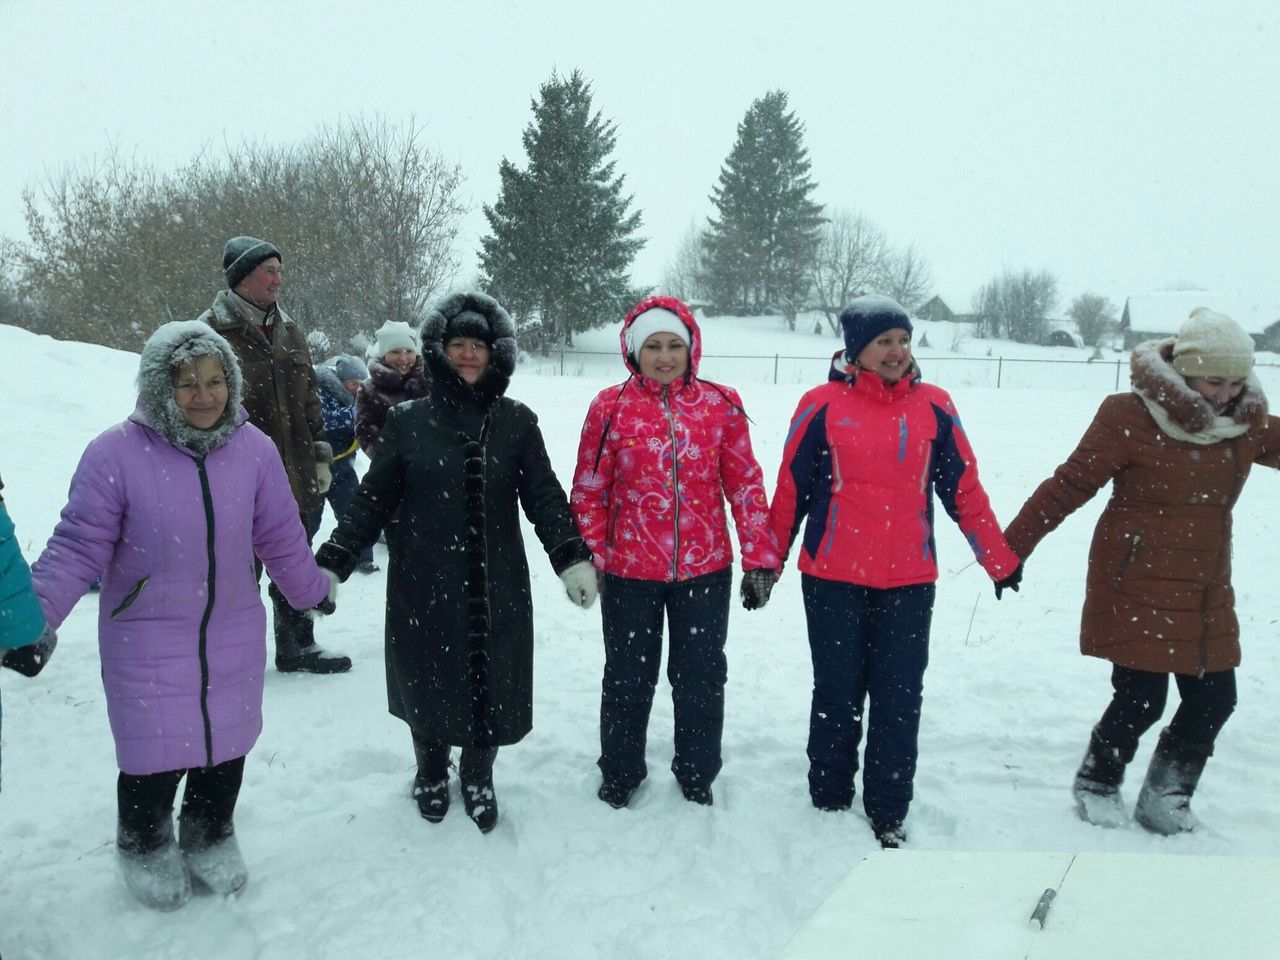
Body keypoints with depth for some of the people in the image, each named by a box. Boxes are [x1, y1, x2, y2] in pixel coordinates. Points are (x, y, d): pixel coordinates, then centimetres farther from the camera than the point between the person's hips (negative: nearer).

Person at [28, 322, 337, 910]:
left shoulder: (254, 450, -5)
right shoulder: (116, 454, -15)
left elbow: (281, 540, 8)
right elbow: (78, 548, -10)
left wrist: (313, 591, 17)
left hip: (233, 636, 3)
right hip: (146, 643, -3)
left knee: (226, 748, 15)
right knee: (155, 756, 5)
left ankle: (209, 838, 44)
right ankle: (145, 848, 37)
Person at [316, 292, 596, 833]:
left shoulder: (516, 422, 1)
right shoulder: (408, 422, -1)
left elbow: (544, 497, 1)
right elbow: (372, 500, 1)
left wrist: (572, 558, -10)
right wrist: (332, 563, -5)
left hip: (497, 588, 1)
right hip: (423, 587, 0)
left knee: (493, 685, 7)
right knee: (428, 683, 11)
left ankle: (478, 778, 36)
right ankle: (431, 774, 40)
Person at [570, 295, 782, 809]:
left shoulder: (719, 404, -2)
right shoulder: (611, 407, -4)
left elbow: (745, 484, 0)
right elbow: (589, 492, 1)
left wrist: (759, 559, -2)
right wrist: (587, 561, -1)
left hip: (705, 568, 1)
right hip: (629, 571, 0)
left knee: (702, 678, 14)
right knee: (628, 677, 15)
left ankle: (697, 776, 35)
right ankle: (620, 775, 36)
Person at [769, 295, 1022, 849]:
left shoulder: (933, 407, 3)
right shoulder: (823, 406, -4)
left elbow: (965, 490, 9)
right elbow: (790, 491, 1)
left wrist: (1000, 560, 12)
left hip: (909, 580, 2)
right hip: (832, 579, -1)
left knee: (899, 700, 7)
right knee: (837, 695, 11)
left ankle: (888, 814, 23)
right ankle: (830, 803, 28)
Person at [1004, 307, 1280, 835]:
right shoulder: (1131, 416, -15)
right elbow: (1070, 485, -13)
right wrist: (1013, 548, -12)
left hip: (1206, 593, 6)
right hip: (1138, 588, -6)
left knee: (1213, 699, 7)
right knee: (1141, 698, -4)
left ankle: (1165, 798, 29)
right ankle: (1097, 783, 24)